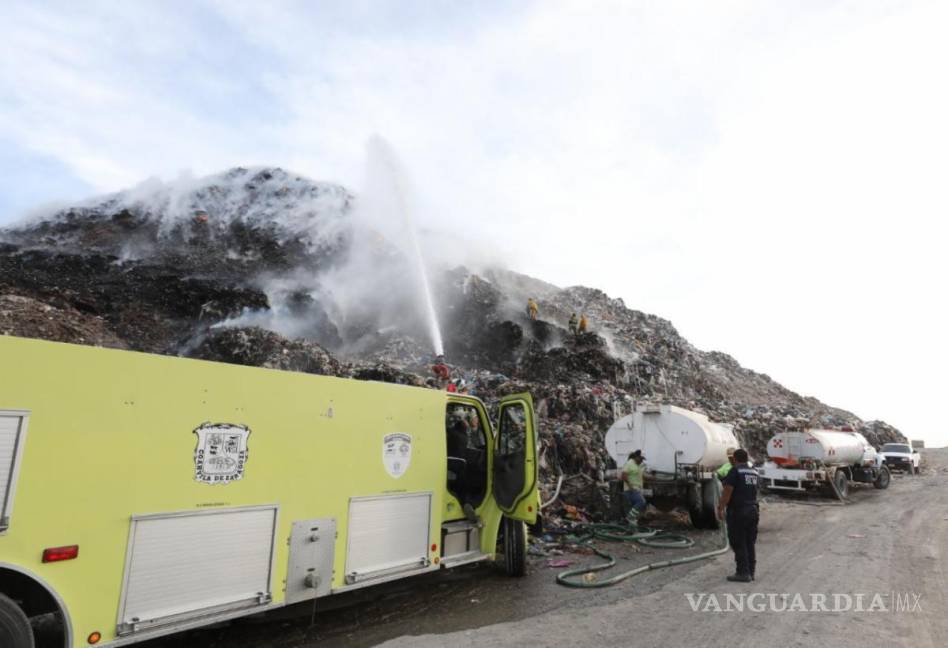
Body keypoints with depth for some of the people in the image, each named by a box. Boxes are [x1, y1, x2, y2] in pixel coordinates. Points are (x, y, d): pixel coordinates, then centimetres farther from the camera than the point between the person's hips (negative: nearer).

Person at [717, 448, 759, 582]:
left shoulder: (735, 471, -12)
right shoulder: (754, 472, 10)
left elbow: (727, 492, -17)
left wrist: (720, 508, -12)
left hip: (738, 511, -7)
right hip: (753, 510, 7)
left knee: (738, 543, 0)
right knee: (750, 543, 14)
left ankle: (743, 573, 1)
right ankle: (751, 571, 20)